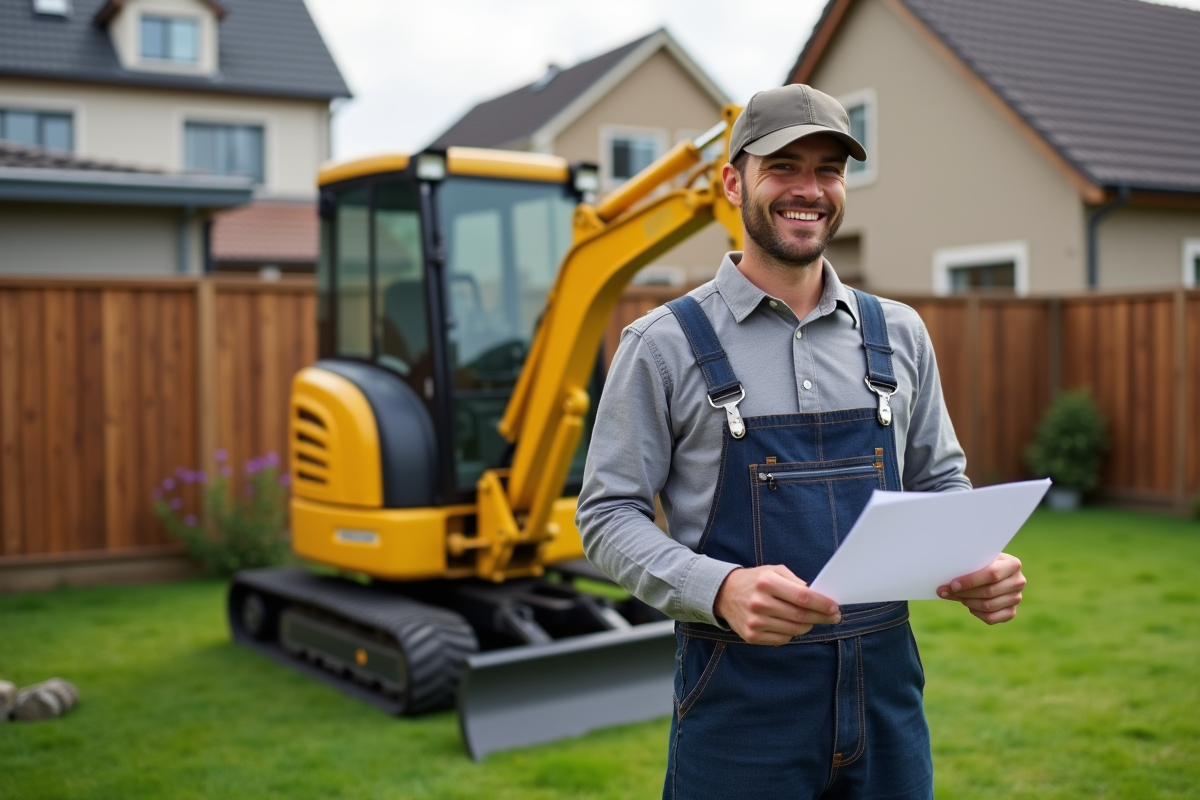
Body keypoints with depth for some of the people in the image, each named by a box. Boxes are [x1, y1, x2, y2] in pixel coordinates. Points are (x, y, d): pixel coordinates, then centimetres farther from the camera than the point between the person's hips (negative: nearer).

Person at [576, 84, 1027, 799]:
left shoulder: (898, 334, 8)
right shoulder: (666, 344, -5)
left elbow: (941, 483, 15)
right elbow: (609, 513, -6)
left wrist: (981, 565, -6)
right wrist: (720, 589, -24)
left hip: (886, 690, 4)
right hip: (740, 697, -4)